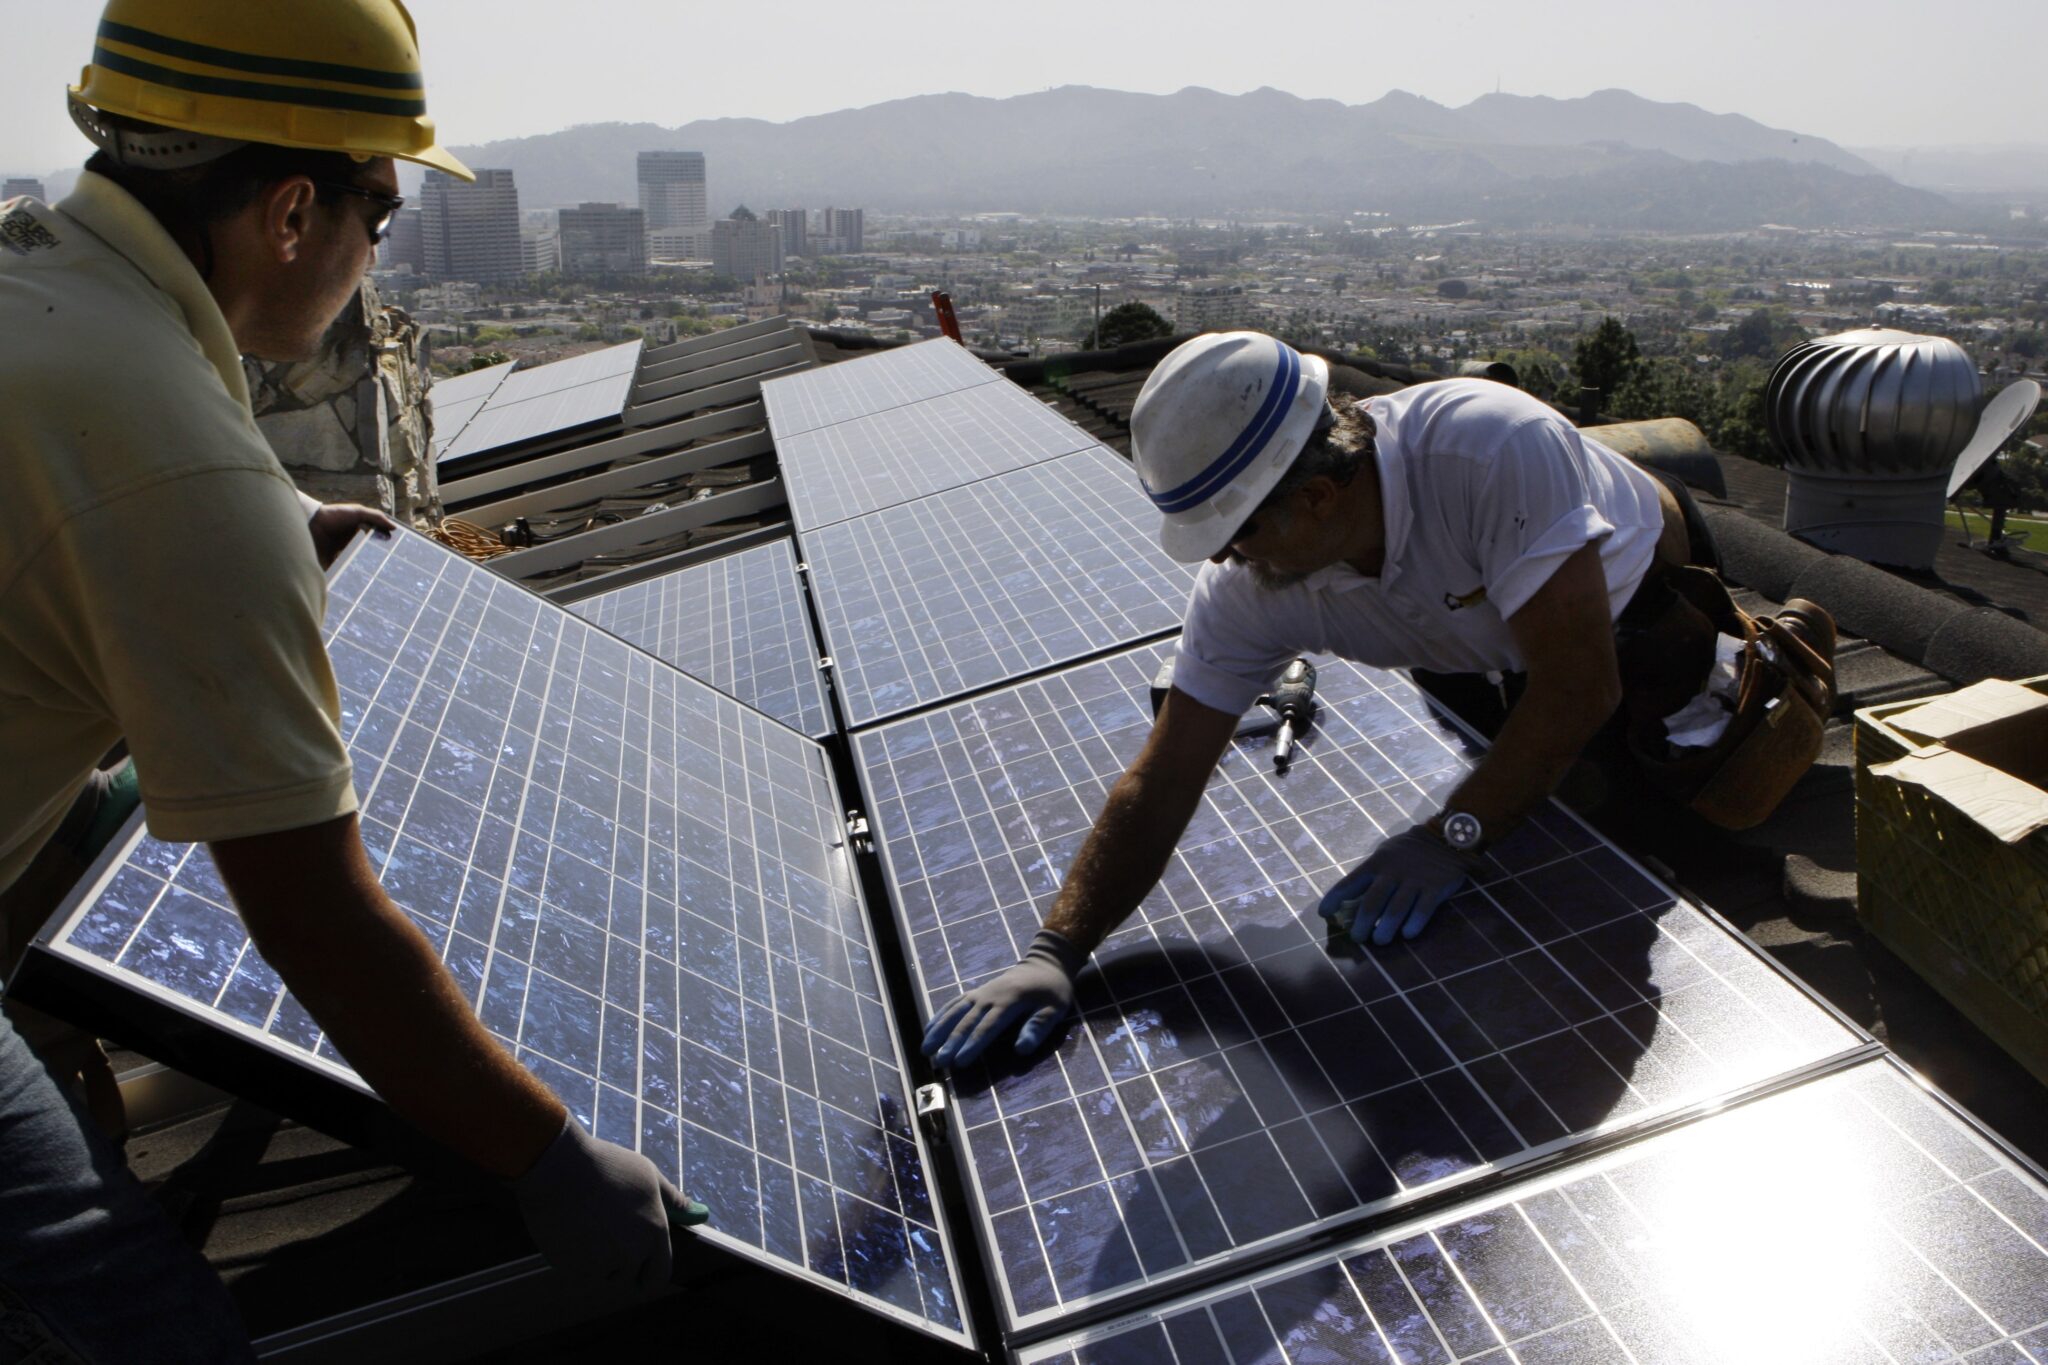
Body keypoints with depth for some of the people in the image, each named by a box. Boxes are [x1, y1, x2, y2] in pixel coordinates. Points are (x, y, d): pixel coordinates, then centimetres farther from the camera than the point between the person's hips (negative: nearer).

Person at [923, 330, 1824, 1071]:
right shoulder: (1247, 587, -30)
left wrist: (1453, 835, -45)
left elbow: (1581, 688, -43)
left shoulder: (1490, 448, -47)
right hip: (1501, 643, 4)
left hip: (1655, 592, -4)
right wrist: (1053, 953, -37)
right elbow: (1160, 783, -29)